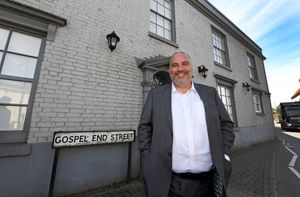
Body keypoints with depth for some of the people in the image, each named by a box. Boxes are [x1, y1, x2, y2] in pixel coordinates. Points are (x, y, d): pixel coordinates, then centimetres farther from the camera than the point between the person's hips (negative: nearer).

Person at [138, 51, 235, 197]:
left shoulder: (210, 93, 5)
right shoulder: (156, 94, -1)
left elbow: (226, 125, 10)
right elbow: (144, 128, 0)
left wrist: (223, 154, 1)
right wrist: (151, 162, -5)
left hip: (207, 181, 3)